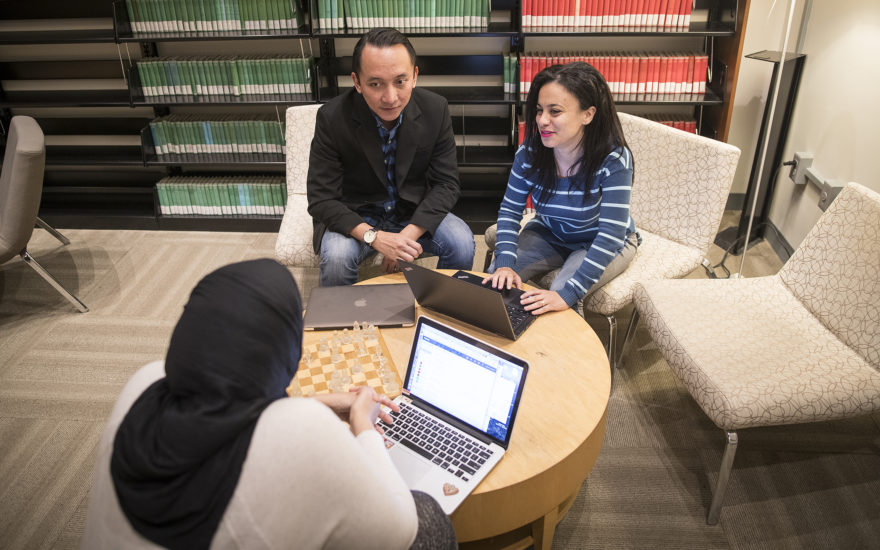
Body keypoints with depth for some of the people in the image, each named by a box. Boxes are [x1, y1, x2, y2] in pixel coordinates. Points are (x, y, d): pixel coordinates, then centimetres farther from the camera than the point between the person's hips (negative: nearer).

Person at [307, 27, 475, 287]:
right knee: (336, 257, -32)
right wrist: (373, 236, -32)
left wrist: (409, 234, -23)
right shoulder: (332, 117, -18)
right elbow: (321, 199, -16)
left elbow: (446, 183, -8)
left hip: (414, 212, 2)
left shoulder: (435, 109, -12)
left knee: (461, 243, -23)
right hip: (356, 216, -2)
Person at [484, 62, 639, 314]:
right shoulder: (530, 152, -19)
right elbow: (510, 209, -10)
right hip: (549, 233, 4)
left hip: (603, 243, -3)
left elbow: (609, 237, -34)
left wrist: (567, 295, -44)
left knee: (561, 295, -28)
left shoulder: (613, 160, -31)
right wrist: (505, 264, -28)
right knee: (498, 278, -15)